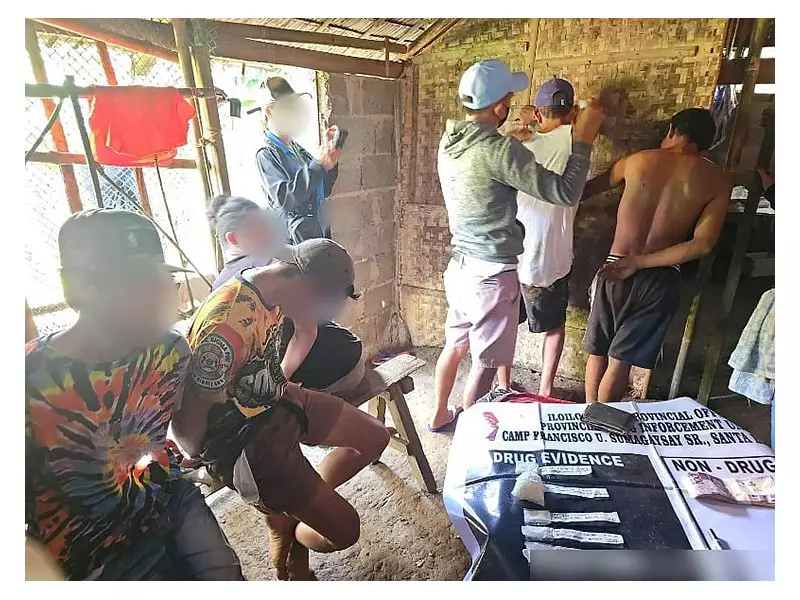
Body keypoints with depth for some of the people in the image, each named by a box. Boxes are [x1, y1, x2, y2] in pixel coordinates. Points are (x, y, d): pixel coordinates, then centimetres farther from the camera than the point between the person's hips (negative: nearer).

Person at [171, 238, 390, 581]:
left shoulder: (271, 291, -7)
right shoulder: (226, 327, -34)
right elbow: (187, 427, -23)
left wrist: (283, 388, 8)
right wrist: (199, 460, -4)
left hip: (276, 403, 8)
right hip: (244, 442, -8)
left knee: (375, 438, 11)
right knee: (343, 530, -4)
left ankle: (295, 505, 23)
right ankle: (289, 531, 29)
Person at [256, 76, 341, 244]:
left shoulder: (298, 149, 12)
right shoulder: (266, 155, -9)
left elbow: (324, 191, 14)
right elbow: (285, 199, -24)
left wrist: (330, 164, -3)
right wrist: (318, 164, -27)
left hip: (322, 233, 8)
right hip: (295, 240, -8)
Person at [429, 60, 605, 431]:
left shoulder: (449, 143, 4)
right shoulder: (497, 150, -22)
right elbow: (565, 193, -20)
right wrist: (584, 138, -9)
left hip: (460, 266, 9)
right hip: (491, 274, -8)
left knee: (455, 345, 23)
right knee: (486, 362, 9)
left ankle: (440, 415, 40)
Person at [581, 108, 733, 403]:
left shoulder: (637, 161, 3)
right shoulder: (718, 181, 1)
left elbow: (586, 189, 16)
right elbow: (702, 244, -10)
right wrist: (639, 263, -9)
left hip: (615, 272, 1)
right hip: (659, 279, 0)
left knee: (598, 351, 16)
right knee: (620, 360, 7)